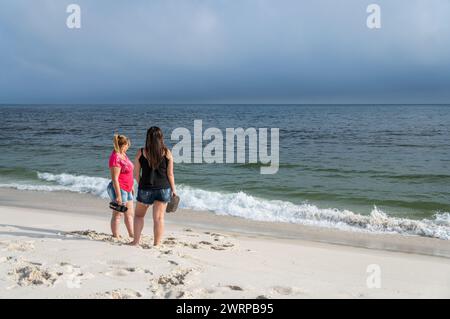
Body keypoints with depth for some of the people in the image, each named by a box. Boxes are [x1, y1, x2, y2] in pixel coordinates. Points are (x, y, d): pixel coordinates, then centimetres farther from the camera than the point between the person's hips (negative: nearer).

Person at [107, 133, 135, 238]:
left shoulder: (123, 155, 9)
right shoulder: (115, 158, -20)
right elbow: (114, 179, -22)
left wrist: (132, 186, 21)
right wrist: (118, 195, -23)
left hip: (127, 189, 10)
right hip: (119, 189, -10)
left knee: (130, 214, 16)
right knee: (117, 215, 1)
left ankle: (132, 235, 26)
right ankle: (116, 237, 9)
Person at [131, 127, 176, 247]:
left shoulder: (141, 153, -6)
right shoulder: (167, 153, -5)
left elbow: (136, 174, -2)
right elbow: (170, 174, -3)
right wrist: (173, 189, 9)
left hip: (145, 188, 0)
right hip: (163, 189, 0)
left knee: (139, 215, 18)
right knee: (159, 218, 6)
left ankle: (136, 241, 17)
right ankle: (156, 244, 10)